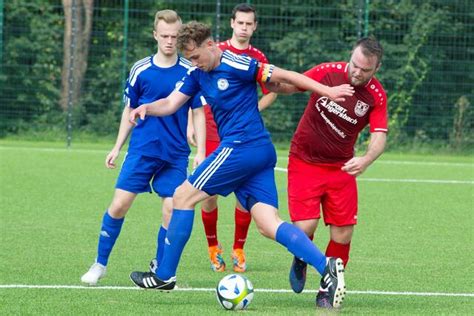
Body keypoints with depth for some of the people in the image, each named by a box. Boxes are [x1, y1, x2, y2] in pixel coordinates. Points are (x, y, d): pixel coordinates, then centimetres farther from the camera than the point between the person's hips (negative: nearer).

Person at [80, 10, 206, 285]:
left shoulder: (190, 72, -1)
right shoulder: (141, 70, 3)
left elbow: (199, 113, 2)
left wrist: (201, 152, -5)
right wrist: (117, 147, 12)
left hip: (176, 154, 0)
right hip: (142, 149, 1)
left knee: (172, 209, -7)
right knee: (119, 204, -6)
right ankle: (100, 264, 8)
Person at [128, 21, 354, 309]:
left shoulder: (236, 65, -10)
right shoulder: (198, 74, 16)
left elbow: (284, 76, -7)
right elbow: (170, 104, 15)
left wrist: (327, 91, -8)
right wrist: (146, 108, -6)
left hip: (243, 145, -9)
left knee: (184, 196, 0)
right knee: (269, 224, -5)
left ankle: (165, 275, 7)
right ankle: (326, 267, -18)